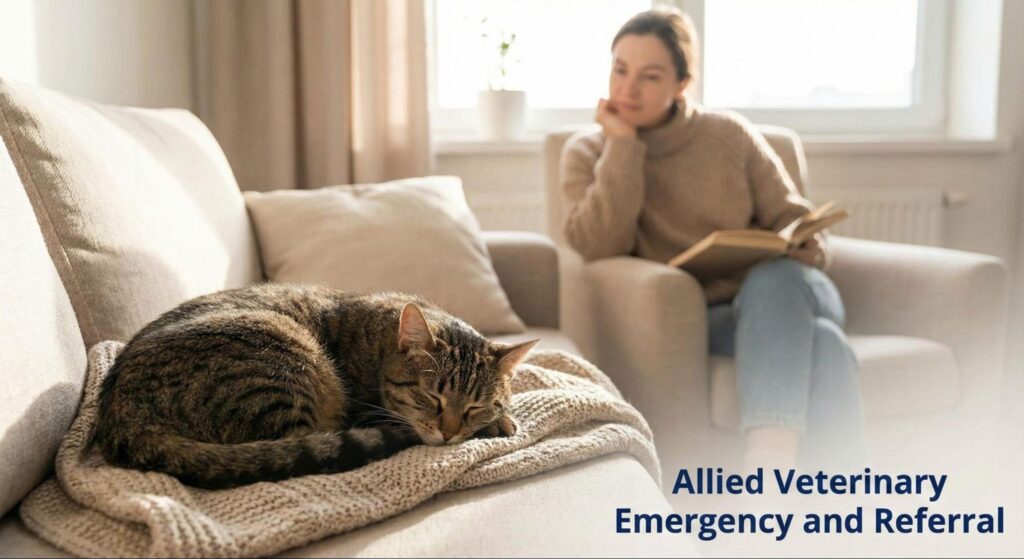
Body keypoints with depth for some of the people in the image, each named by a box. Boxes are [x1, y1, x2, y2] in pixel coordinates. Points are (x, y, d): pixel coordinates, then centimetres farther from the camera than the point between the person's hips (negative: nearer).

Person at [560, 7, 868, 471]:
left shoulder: (730, 134, 7)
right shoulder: (588, 154, 4)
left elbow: (796, 223, 10)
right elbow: (600, 249, -13)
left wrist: (802, 252, -14)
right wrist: (624, 146, -12)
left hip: (785, 294, 2)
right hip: (698, 320, -2)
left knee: (773, 280, -36)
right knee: (818, 342, -33)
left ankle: (769, 465, -45)